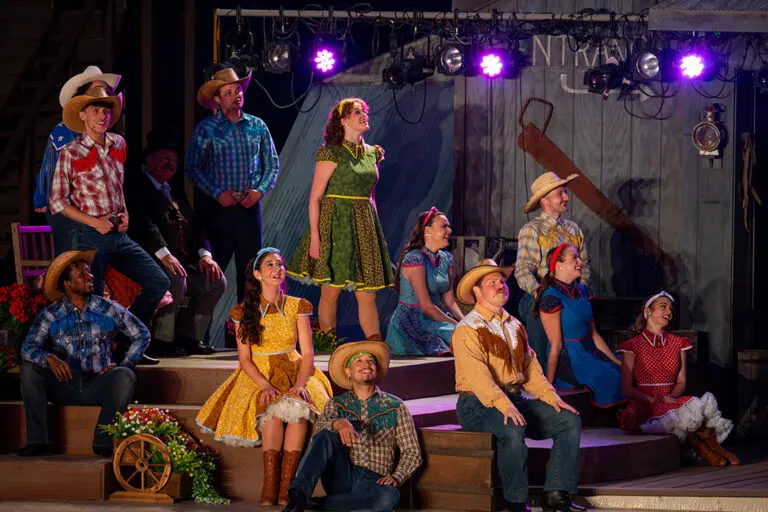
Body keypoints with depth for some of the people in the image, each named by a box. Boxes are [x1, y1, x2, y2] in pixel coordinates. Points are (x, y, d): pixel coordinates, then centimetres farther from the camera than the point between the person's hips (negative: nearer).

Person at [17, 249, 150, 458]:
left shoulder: (108, 309, 2)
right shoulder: (51, 315, 0)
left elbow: (141, 335, 9)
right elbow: (28, 348, -12)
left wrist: (123, 366, -2)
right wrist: (50, 358, -33)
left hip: (97, 388, 0)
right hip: (64, 389, 0)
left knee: (125, 377, -30)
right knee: (29, 369, -23)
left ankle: (103, 442, -22)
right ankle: (37, 441, -24)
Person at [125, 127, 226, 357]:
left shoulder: (177, 194, 27)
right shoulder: (135, 185, 0)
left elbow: (196, 226, 18)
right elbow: (143, 222, -14)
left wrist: (205, 254, -2)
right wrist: (164, 254, -26)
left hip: (185, 260, 8)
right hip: (152, 260, -8)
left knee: (217, 280, -10)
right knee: (175, 279, -34)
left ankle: (189, 336, -1)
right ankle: (162, 341, -19)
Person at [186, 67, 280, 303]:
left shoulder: (257, 126, 8)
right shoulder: (206, 129, -1)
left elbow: (272, 164, 12)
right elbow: (193, 167, -4)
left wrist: (260, 191, -4)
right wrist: (217, 193, -14)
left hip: (249, 205, 3)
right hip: (217, 206, -3)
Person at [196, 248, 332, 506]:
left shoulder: (298, 307, 4)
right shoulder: (245, 312, 2)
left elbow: (307, 354, 0)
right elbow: (244, 358, -1)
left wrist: (299, 384, -18)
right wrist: (265, 386, -18)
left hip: (293, 371, 1)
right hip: (258, 376, -1)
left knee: (297, 407, -34)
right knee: (273, 411, -34)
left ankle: (285, 487, -34)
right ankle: (270, 485, -34)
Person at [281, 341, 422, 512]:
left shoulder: (395, 406, 12)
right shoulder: (336, 404, 15)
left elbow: (412, 453, 10)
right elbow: (322, 424, -8)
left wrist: (396, 477, -9)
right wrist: (338, 423, -31)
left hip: (374, 482, -1)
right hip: (342, 477, 1)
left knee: (390, 496, -38)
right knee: (325, 437, -27)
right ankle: (298, 496, -41)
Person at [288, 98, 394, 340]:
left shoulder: (372, 154, 12)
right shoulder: (331, 153, -7)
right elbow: (315, 197, -9)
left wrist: (373, 227, 14)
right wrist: (315, 236, -15)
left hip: (364, 227, 6)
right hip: (336, 224, -6)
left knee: (367, 293, 3)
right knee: (331, 292, -1)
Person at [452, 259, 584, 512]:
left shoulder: (515, 327, 20)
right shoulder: (467, 330, -7)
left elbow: (531, 368, 17)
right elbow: (477, 374, -21)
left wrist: (552, 398, 1)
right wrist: (503, 405, -34)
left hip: (515, 400, 8)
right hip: (478, 404, -8)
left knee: (570, 421, -6)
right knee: (513, 429, -37)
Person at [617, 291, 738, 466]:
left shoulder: (678, 344, 15)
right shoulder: (633, 346, 2)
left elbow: (681, 382, 13)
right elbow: (627, 388, -1)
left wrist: (671, 397, -10)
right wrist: (653, 401, -15)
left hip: (672, 402, 4)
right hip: (644, 407, -4)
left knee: (698, 405, -31)